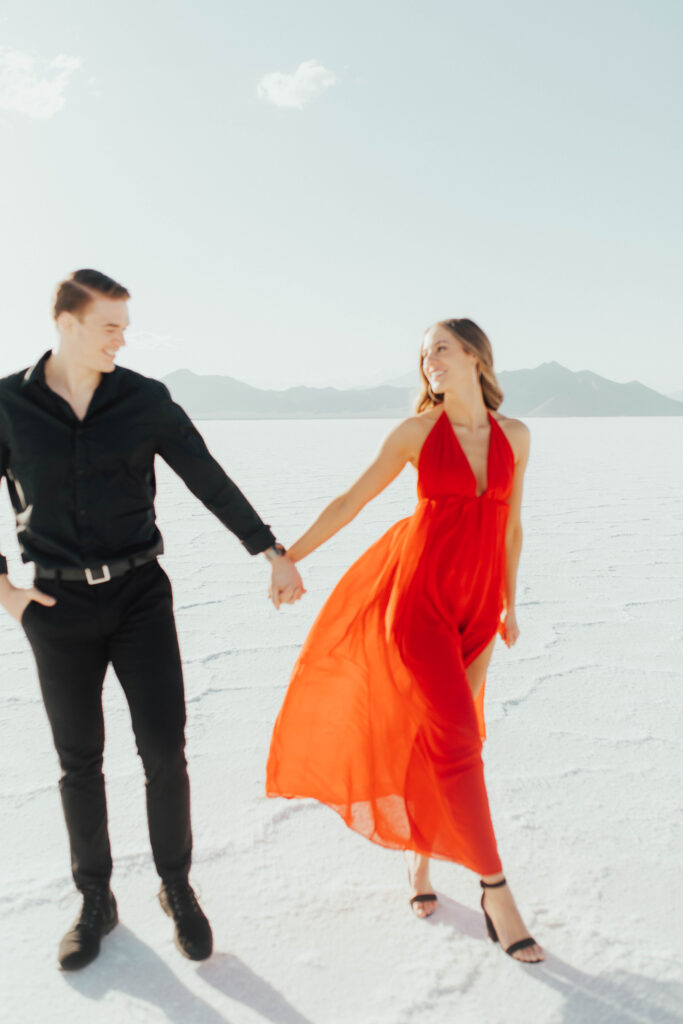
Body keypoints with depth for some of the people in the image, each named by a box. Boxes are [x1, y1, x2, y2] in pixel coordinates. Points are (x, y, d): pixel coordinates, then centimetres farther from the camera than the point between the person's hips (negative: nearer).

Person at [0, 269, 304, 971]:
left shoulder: (146, 400, -3)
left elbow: (211, 482, -1)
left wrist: (272, 552, -2)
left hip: (140, 594, 0)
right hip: (58, 604, 0)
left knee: (163, 751, 0)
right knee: (79, 760, 10)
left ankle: (177, 888, 24)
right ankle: (95, 902, 31)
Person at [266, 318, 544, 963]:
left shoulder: (514, 435, 5)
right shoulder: (416, 431, -4)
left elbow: (510, 524, 13)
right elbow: (351, 501, 0)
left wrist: (509, 605, 17)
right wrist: (289, 555, 1)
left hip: (477, 605, 4)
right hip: (419, 595, -3)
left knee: (438, 733, 11)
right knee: (458, 738, -8)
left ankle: (419, 848, 35)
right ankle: (496, 891, 5)